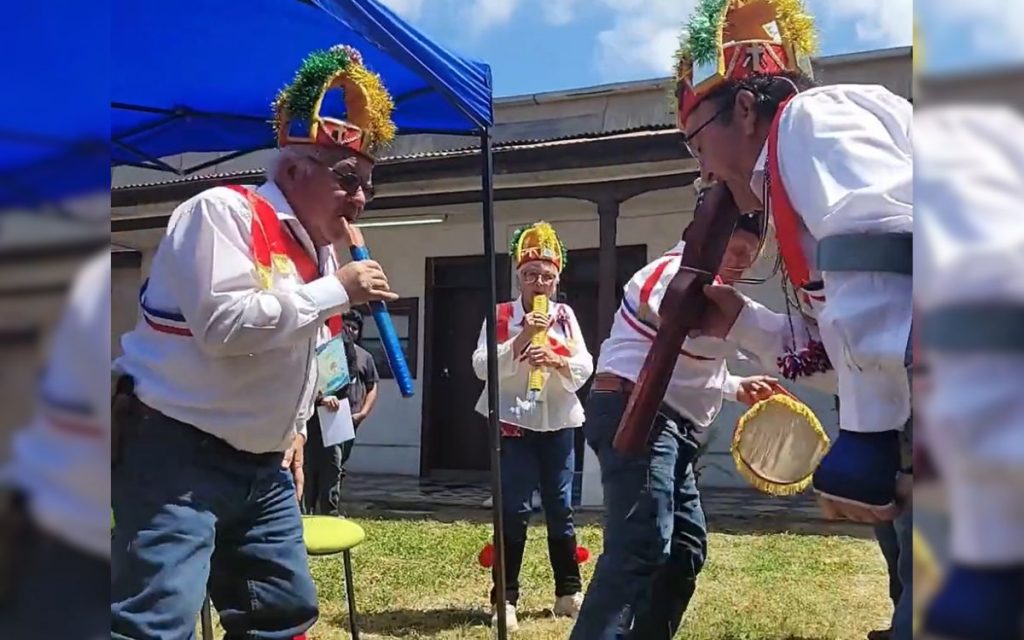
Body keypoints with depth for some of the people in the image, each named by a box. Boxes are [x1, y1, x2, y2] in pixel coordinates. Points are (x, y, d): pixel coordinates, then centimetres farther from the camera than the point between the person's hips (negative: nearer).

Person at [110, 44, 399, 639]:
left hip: (263, 467, 8)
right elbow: (224, 325, -28)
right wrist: (336, 291, -20)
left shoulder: (323, 250, 12)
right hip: (173, 453, -8)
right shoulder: (223, 211, -12)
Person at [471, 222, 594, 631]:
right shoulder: (501, 316, -1)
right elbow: (482, 366, -11)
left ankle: (568, 592, 23)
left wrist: (555, 361, -19)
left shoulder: (565, 316, 8)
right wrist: (522, 338, -20)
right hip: (515, 422, -3)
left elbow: (585, 368, 1)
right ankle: (505, 598, 7)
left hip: (559, 422, 3)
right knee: (515, 509, -3)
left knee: (561, 508, 10)